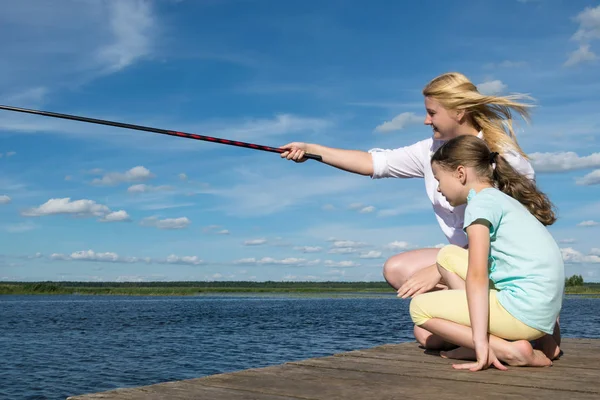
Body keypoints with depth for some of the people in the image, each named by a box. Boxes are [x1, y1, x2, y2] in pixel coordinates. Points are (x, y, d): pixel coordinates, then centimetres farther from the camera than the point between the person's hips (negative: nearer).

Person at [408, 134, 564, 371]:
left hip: (525, 312, -10)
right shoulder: (504, 200, 19)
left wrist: (480, 341, -21)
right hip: (545, 312, 10)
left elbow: (477, 276, -18)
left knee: (420, 307, 1)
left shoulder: (480, 203, -9)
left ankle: (509, 350, -8)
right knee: (448, 255, 16)